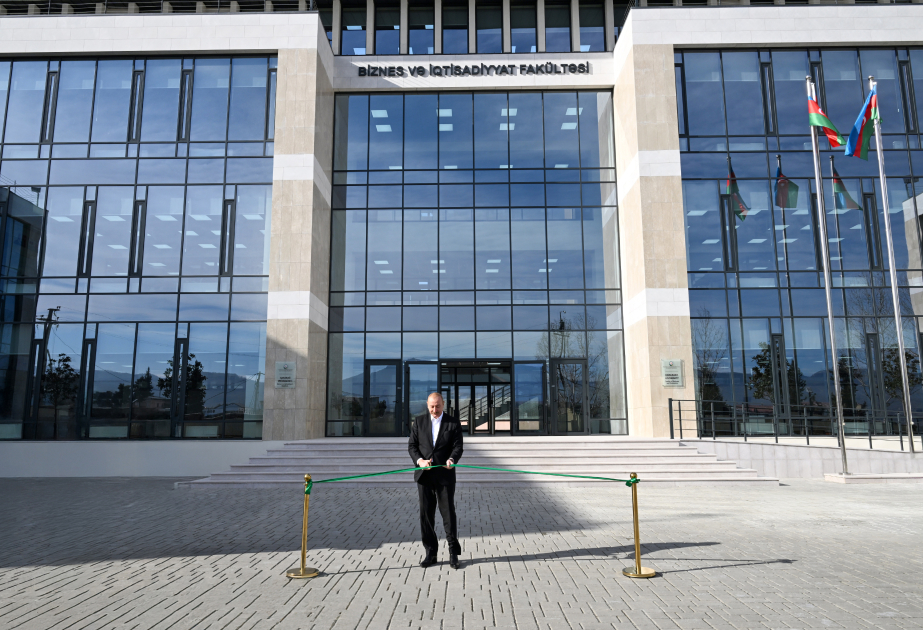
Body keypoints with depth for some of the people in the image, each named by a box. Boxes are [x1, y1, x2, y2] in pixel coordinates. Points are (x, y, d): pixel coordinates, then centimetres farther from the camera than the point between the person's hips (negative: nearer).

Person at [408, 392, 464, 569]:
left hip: (445, 475, -2)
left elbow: (458, 447, -5)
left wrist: (451, 459, -26)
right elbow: (412, 445, 4)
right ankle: (431, 553, 16)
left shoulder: (453, 424, 3)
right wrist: (419, 460, -15)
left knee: (448, 513, 0)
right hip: (424, 475, 2)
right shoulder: (419, 421, 8)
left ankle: (453, 552, 13)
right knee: (426, 514, 6)